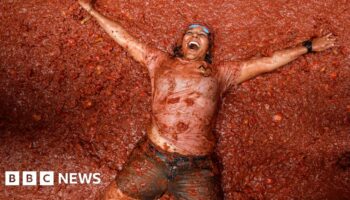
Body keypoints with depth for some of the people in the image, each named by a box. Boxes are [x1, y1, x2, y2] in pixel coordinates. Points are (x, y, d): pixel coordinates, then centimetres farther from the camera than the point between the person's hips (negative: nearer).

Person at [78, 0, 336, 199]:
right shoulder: (160, 61, 15)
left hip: (197, 168, 0)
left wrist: (308, 46, 15)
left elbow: (268, 62, 13)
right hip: (151, 158, 1)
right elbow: (124, 38, 19)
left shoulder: (221, 72, 12)